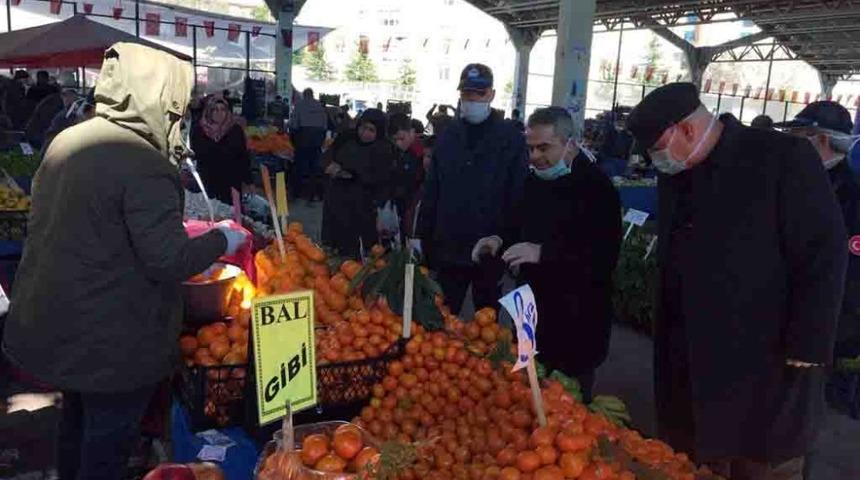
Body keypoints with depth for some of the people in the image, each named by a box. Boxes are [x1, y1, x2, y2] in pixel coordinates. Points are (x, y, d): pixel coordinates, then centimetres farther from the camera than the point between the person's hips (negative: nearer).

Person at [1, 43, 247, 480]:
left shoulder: (66, 141, 3)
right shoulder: (146, 166, -24)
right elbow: (169, 261, -25)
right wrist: (221, 240, -9)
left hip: (51, 323, 9)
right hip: (113, 343, -8)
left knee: (75, 422, 28)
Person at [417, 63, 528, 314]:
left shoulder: (511, 138, -5)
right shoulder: (448, 136, 8)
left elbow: (519, 196, -7)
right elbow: (431, 192, 9)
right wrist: (424, 238, 5)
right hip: (448, 249, 4)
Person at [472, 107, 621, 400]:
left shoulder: (597, 188, -17)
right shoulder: (534, 181, 7)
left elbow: (605, 258, -24)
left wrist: (543, 254, -30)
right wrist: (501, 240, 1)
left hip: (577, 322, -7)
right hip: (533, 310, 7)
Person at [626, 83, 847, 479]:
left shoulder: (785, 158, -11)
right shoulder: (673, 176, 9)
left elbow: (825, 255, -12)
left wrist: (804, 351, -14)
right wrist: (666, 339, 11)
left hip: (765, 374, -5)